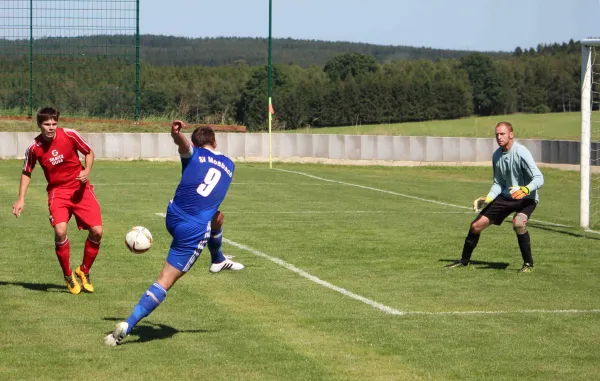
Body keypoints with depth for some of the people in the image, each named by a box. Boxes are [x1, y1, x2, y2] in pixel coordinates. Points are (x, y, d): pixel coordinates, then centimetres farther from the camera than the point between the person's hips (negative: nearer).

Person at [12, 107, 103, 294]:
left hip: (80, 188, 1)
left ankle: (84, 271, 16)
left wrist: (87, 171, -14)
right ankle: (68, 276, -3)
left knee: (97, 231, -10)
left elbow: (89, 153, 5)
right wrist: (21, 199, 1)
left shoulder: (70, 135, -11)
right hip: (57, 191, -1)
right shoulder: (34, 148, -9)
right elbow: (26, 172, 7)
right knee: (60, 231, -25)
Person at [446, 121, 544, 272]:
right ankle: (464, 261, 27)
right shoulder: (496, 155, 1)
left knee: (518, 223, -37)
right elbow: (498, 183, 11)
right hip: (506, 196, 7)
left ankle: (528, 264, -19)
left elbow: (539, 178, -28)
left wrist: (525, 190, -46)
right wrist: (488, 199, -5)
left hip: (526, 198, -7)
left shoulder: (521, 153, -22)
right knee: (476, 225, 5)